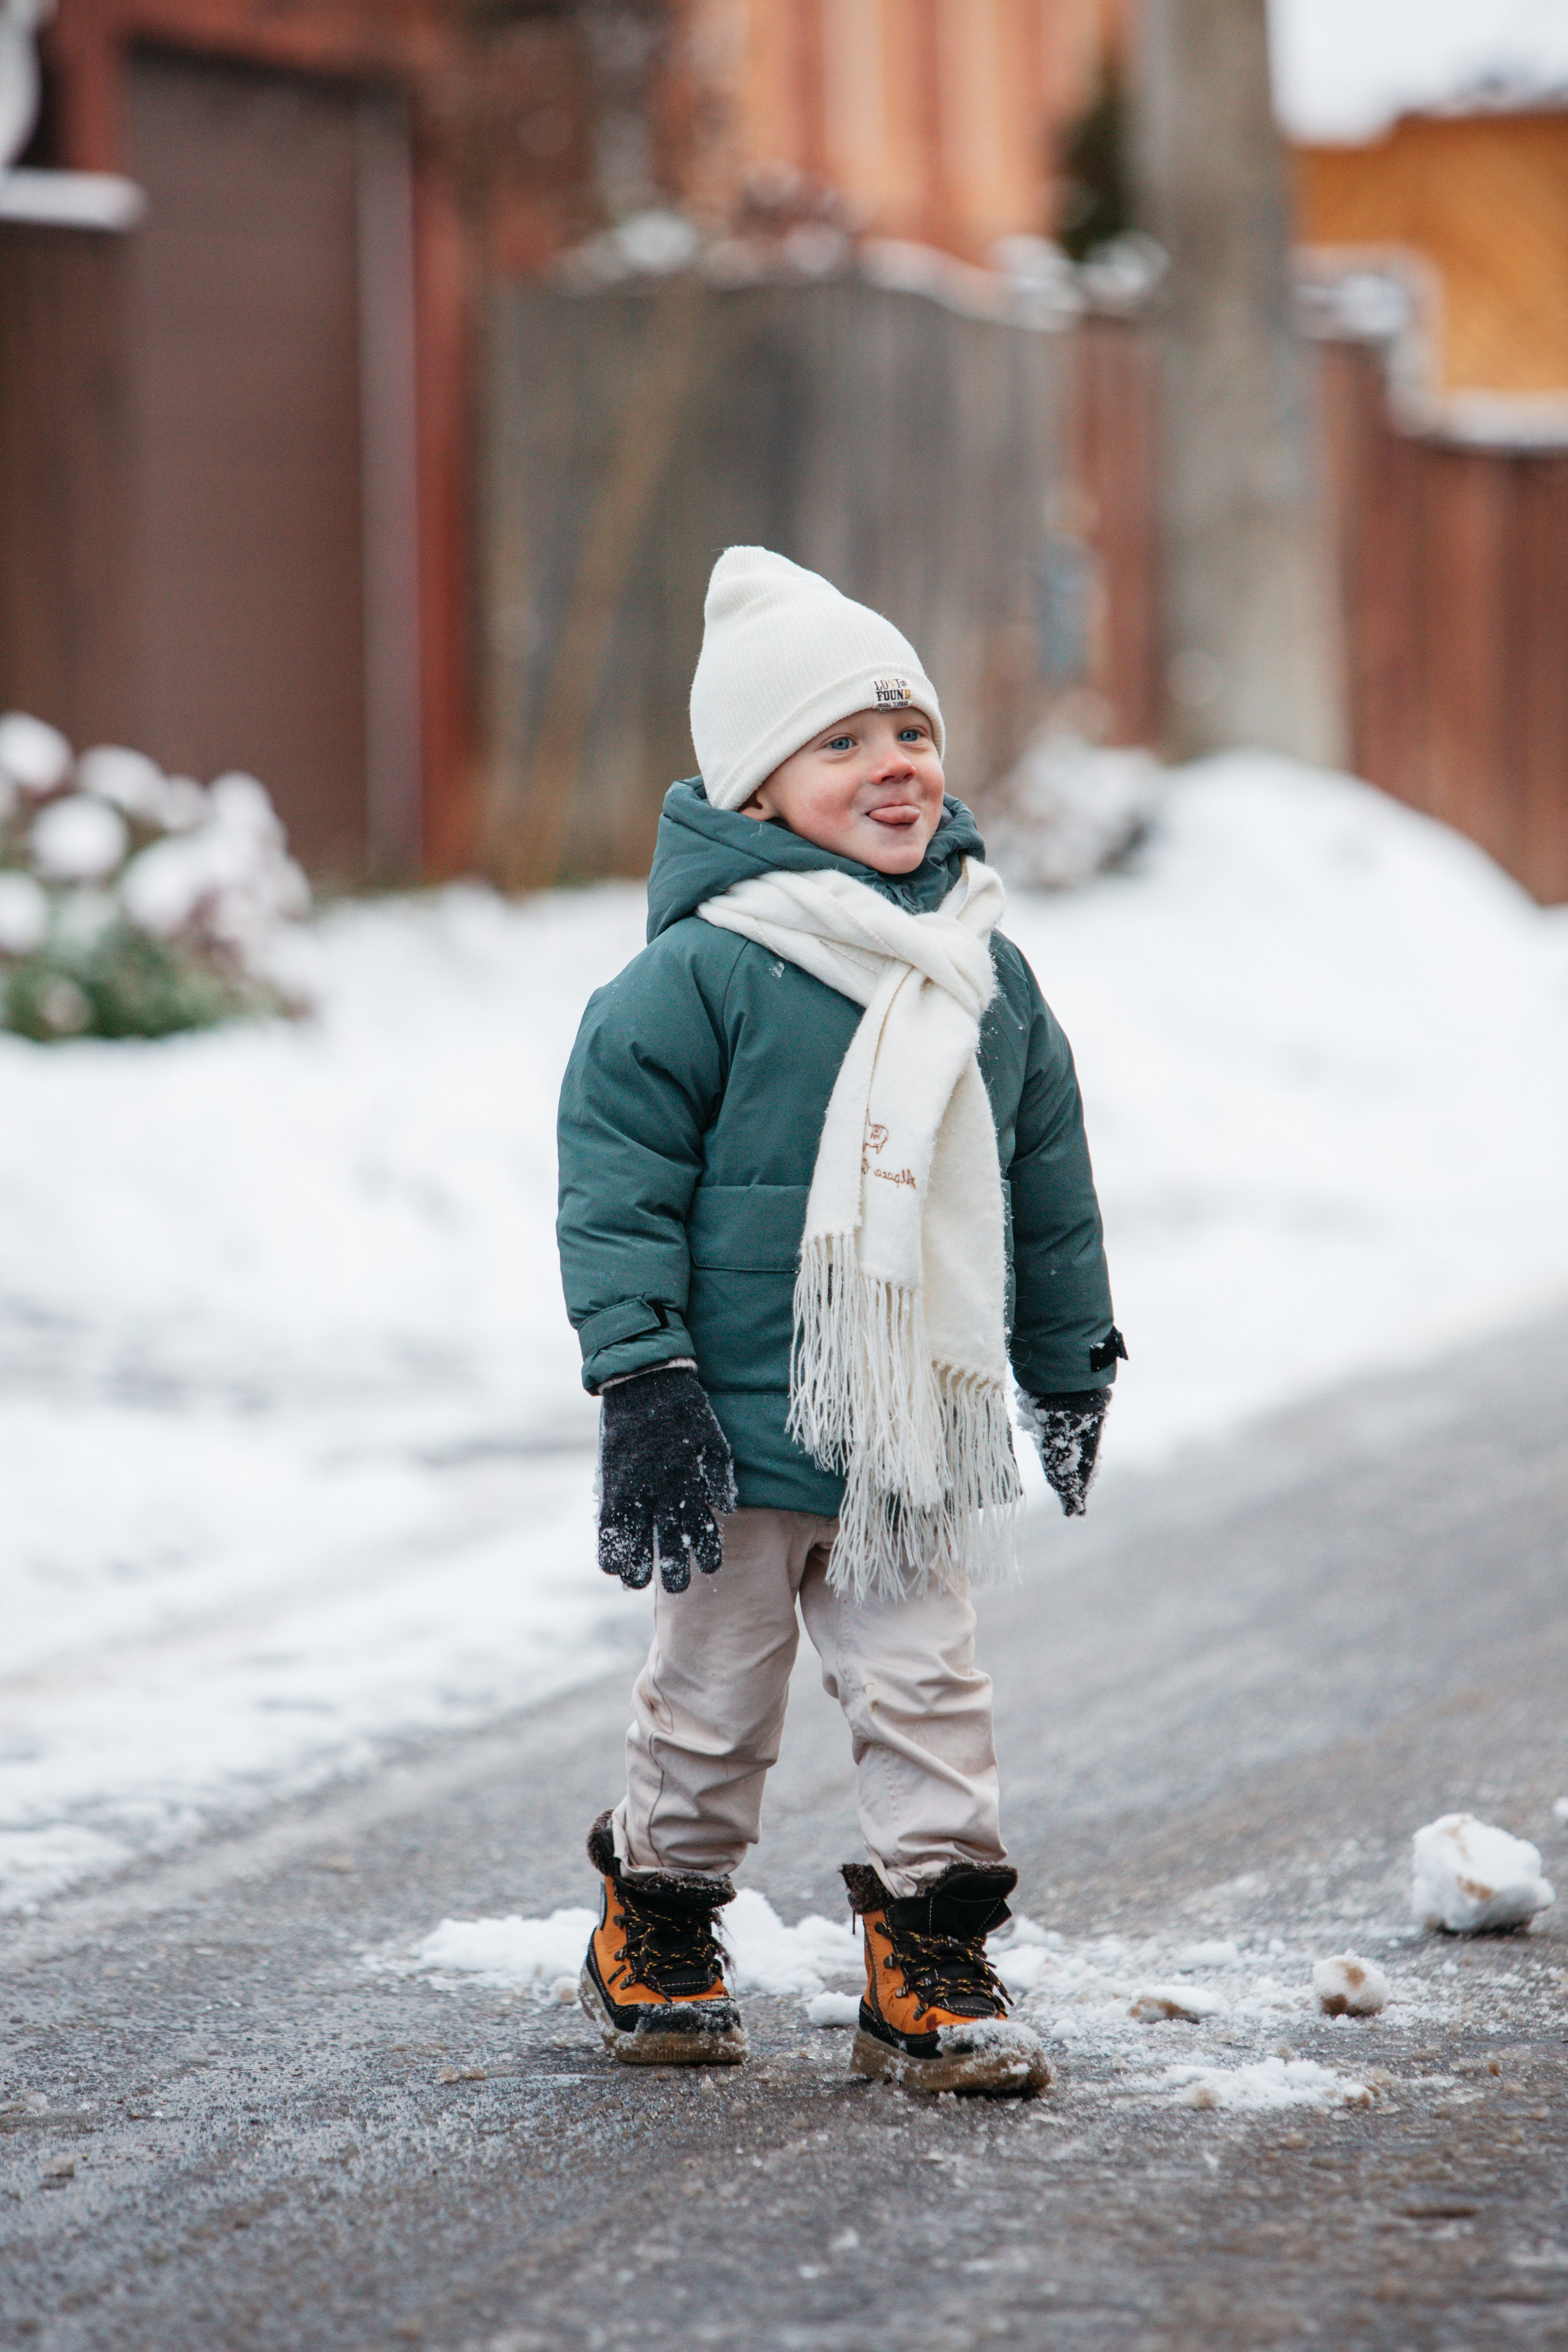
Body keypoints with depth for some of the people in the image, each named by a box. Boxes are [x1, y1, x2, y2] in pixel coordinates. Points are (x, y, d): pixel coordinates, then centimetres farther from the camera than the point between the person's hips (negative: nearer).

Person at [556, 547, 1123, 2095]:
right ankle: (657, 1929, 27)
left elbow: (1046, 1181, 17)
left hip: (922, 1433, 4)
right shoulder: (701, 975, -12)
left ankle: (931, 1960, 12)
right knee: (715, 1692, 9)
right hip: (744, 1428, -4)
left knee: (925, 1685, 4)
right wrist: (641, 1374, -16)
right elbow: (617, 1176, -12)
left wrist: (1070, 1359, 19)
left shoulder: (987, 974, 6)